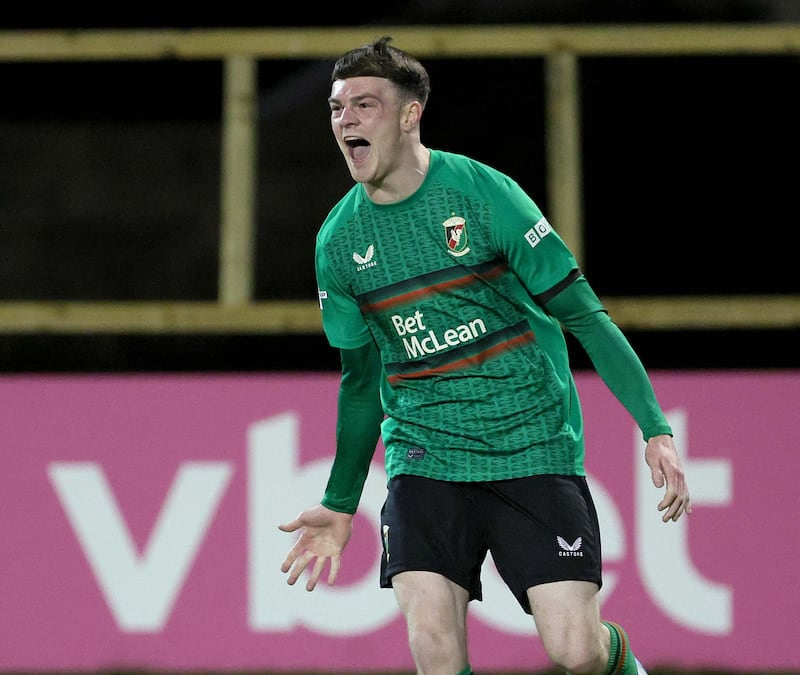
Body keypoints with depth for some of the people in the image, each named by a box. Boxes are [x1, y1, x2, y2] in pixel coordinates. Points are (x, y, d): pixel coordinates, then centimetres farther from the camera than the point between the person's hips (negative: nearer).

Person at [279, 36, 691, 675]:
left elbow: (584, 314, -6)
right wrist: (340, 505, 19)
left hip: (533, 447, -3)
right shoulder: (338, 239, 4)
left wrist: (655, 429, -13)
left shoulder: (481, 192, -9)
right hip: (423, 457, 3)